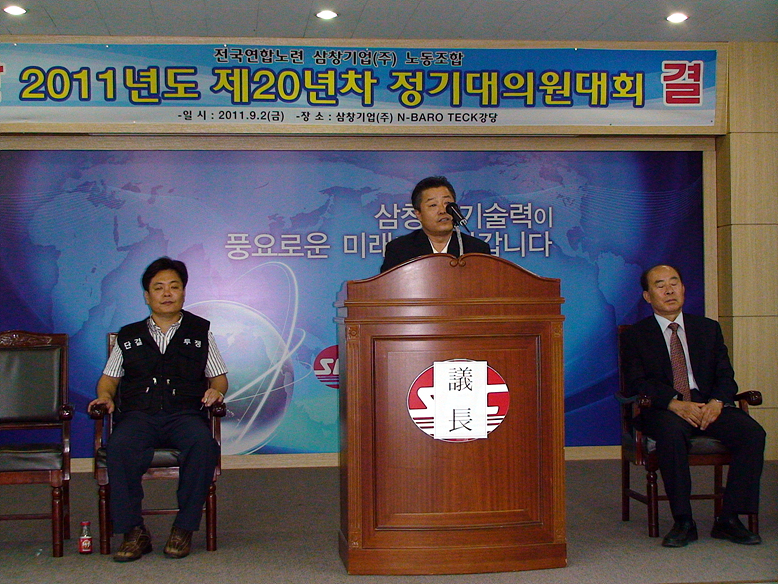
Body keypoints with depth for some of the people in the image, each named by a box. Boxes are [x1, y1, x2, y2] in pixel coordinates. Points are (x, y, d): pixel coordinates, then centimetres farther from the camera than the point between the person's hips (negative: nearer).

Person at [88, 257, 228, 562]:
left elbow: (219, 376, 21)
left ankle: (184, 528, -25)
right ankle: (134, 531, -25)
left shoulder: (200, 331, 21)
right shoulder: (128, 336, 24)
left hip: (185, 413, -1)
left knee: (202, 443, -37)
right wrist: (105, 396, 3)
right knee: (119, 448, -35)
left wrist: (216, 390, -2)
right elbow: (108, 378, 24)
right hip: (139, 414, 1)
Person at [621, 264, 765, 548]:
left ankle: (728, 519, -17)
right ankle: (683, 522, -27)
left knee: (752, 432, -25)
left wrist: (717, 402, -14)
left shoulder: (709, 328, 18)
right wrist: (675, 404, -22)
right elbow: (637, 383, -5)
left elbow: (725, 376, 9)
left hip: (709, 406, 3)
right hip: (663, 410, -3)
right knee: (672, 431, -38)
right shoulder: (634, 336, 9)